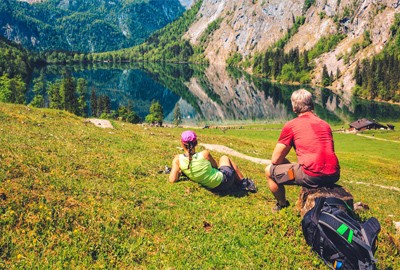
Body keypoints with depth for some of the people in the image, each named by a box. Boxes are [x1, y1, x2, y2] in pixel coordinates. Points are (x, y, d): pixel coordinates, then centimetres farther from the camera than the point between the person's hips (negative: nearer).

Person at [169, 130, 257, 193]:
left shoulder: (178, 159, -18)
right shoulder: (204, 154, -25)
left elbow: (172, 180, -20)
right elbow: (216, 166, -5)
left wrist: (180, 172, 0)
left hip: (213, 188, 4)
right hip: (224, 181, -4)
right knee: (224, 158, 28)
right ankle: (245, 183, 37)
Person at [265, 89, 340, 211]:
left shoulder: (291, 125, 1)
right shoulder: (325, 124, 18)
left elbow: (275, 160, 3)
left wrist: (291, 167, 24)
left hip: (311, 176, -7)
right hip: (333, 176, 7)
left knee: (269, 170, 14)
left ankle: (282, 205, 28)